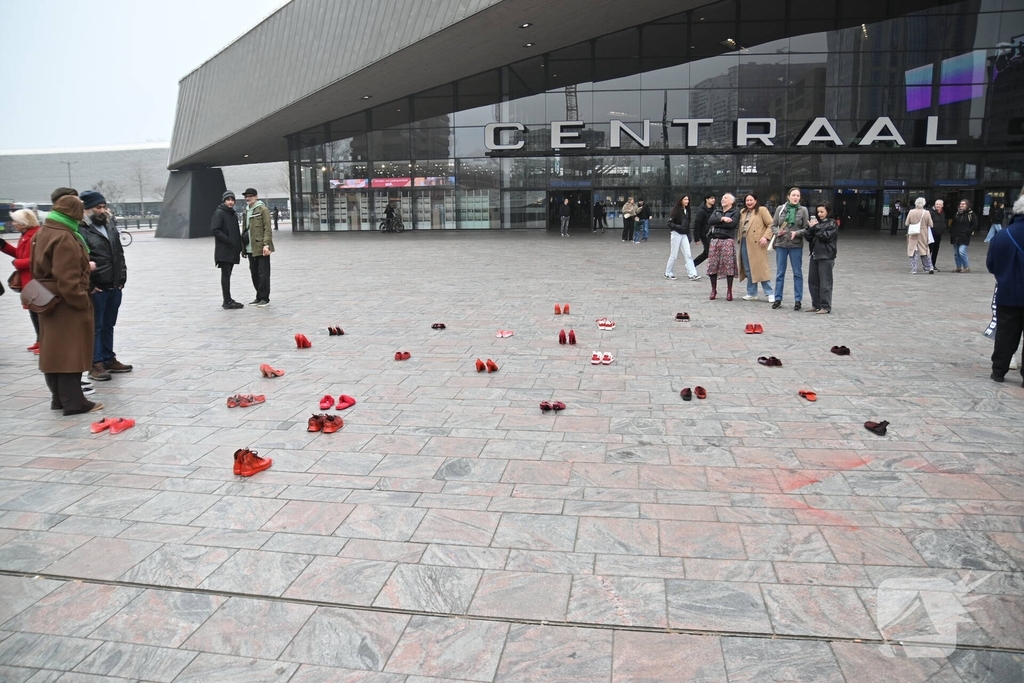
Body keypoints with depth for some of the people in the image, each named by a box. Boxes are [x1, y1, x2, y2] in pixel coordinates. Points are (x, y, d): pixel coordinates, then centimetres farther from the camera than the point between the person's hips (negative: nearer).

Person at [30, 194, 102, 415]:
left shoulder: (44, 232, 13)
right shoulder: (64, 238, -20)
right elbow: (68, 281, -25)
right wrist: (83, 302, -16)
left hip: (49, 303, 10)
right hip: (66, 305, -10)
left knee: (54, 351, 14)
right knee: (70, 353, -5)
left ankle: (59, 398, 22)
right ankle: (74, 403, -1)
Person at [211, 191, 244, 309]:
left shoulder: (234, 214, 17)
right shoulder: (219, 213, -8)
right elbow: (214, 229, -17)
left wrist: (239, 245, 13)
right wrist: (228, 240, -19)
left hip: (233, 251, 8)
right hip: (223, 251, -8)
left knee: (227, 275, 12)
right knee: (226, 275, -7)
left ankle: (228, 300, 16)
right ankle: (227, 302, -6)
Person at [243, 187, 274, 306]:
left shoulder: (262, 209, -6)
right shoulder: (246, 211, 16)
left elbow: (267, 228, -12)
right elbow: (245, 229, 20)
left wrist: (266, 244, -20)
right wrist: (244, 246, 16)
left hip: (261, 247, -8)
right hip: (250, 248, 8)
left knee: (263, 273, -4)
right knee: (254, 273, 11)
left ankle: (264, 298, 2)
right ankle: (259, 297, 19)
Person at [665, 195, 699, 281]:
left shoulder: (687, 211, 11)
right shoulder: (676, 210, -9)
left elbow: (687, 224, 16)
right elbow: (669, 223, -11)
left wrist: (689, 235, 12)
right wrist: (678, 227, -23)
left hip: (684, 235, 6)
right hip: (676, 234, -6)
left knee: (688, 255, -2)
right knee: (673, 255, 1)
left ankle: (692, 274, -6)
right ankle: (668, 273, 15)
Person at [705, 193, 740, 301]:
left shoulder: (735, 212, 6)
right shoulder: (717, 211, 20)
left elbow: (732, 224, -12)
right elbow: (710, 221, 1)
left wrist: (717, 223, -4)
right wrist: (722, 219, -13)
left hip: (728, 241, -4)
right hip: (715, 240, 4)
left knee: (729, 266, -6)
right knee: (712, 265, 0)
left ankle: (729, 291, 2)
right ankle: (713, 290, 12)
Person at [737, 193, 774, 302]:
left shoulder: (762, 210, 0)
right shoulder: (743, 212, 19)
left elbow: (771, 224, -5)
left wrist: (766, 237, -16)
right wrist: (740, 239, 12)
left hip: (757, 244, -6)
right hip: (744, 243, 7)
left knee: (761, 268, -9)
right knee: (748, 270, 8)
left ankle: (769, 294, -4)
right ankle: (751, 294, 16)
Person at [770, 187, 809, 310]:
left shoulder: (803, 210, 0)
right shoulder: (780, 209, 4)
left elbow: (806, 228, 0)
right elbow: (773, 225, 7)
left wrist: (797, 233, -17)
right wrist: (777, 232, -12)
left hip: (796, 245, -1)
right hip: (781, 244, 1)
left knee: (797, 273, 4)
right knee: (780, 272, 8)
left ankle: (797, 300, 11)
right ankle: (778, 299, 16)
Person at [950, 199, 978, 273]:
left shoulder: (971, 214, -4)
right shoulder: (957, 213, 11)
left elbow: (975, 225, -5)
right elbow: (952, 224, 19)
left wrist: (968, 232, -12)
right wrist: (952, 232, 6)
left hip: (964, 237, -6)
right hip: (955, 236, 6)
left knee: (962, 251, -17)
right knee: (957, 253, 9)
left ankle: (967, 267, -5)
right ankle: (958, 267, 18)